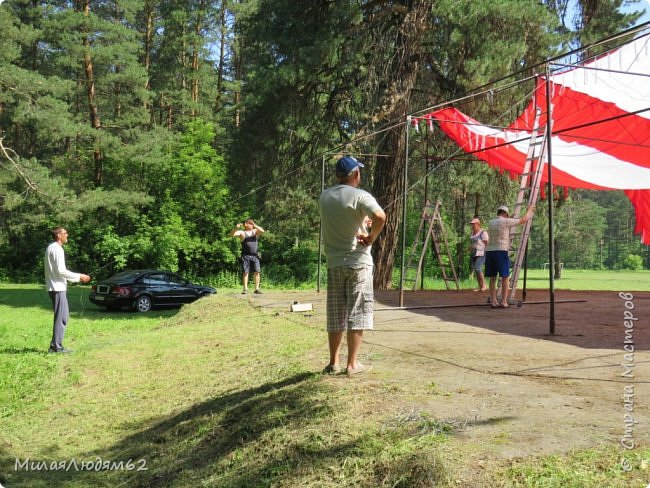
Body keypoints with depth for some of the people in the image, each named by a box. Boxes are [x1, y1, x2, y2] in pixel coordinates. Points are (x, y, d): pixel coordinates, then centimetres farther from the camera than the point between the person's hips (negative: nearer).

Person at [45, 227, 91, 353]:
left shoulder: (52, 248, 18)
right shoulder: (57, 249, -13)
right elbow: (61, 271, -20)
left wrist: (78, 278, 18)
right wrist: (79, 276, -11)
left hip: (57, 287, 10)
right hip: (58, 288, -10)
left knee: (63, 316, 14)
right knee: (61, 318, -6)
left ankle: (54, 345, 16)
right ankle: (57, 347, -3)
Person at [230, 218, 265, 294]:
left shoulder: (255, 231, 14)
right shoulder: (242, 232, 4)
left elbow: (262, 231, -2)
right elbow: (232, 234, -9)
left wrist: (255, 226, -10)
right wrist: (236, 228, -26)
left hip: (255, 255, 3)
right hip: (246, 256, -2)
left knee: (257, 271, -5)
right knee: (245, 272, -4)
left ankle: (257, 288, -1)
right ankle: (245, 289, 1)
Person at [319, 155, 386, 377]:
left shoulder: (324, 197, 7)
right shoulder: (360, 196, -12)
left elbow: (343, 222, 8)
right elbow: (380, 217, -26)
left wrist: (360, 230, -4)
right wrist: (370, 238, -13)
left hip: (333, 263, 5)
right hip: (358, 262, -5)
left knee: (335, 316, 12)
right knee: (357, 313, 3)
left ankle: (333, 363, 18)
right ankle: (352, 364, 6)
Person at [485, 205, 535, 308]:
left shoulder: (490, 223, 16)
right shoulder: (506, 221, -2)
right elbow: (524, 219, 6)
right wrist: (530, 210, 24)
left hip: (489, 251, 6)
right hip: (501, 251, -6)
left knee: (492, 278, 9)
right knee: (505, 277, 2)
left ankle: (493, 301, 7)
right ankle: (504, 302, 0)